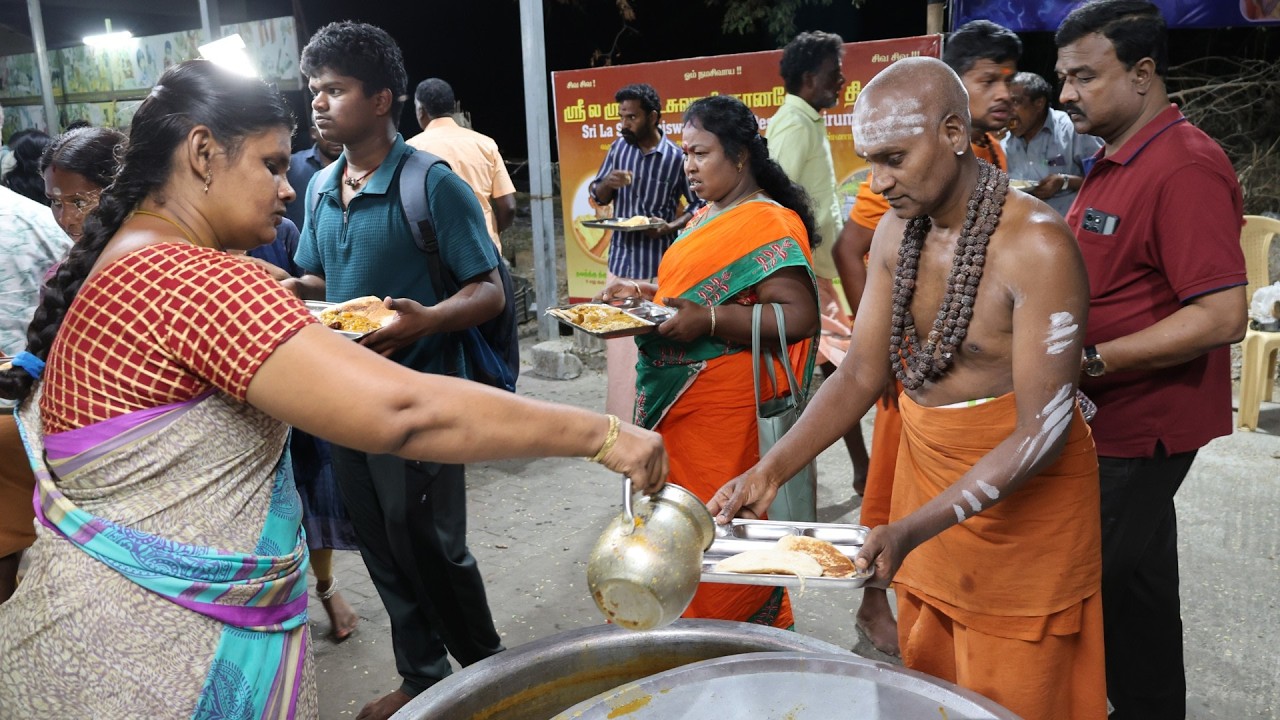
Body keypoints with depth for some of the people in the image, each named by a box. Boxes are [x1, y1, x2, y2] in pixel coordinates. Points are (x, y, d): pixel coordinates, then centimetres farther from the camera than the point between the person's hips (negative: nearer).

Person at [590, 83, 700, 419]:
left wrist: (670, 226, -18)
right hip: (620, 261, 4)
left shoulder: (677, 158, -8)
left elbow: (698, 205, -1)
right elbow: (597, 196, 12)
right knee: (618, 346, 9)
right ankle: (622, 420, 21)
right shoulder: (619, 148, 5)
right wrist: (607, 184, -10)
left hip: (659, 266, -4)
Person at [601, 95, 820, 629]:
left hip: (724, 410, -9)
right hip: (675, 402, 9)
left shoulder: (768, 224, -13)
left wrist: (708, 320, -27)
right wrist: (645, 293, 9)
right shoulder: (705, 218, 16)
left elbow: (798, 317, -21)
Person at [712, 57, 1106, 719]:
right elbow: (860, 374, -1)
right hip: (925, 466, 6)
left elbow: (1042, 432, -24)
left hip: (1022, 489, -6)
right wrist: (770, 471, -13)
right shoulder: (897, 231, -2)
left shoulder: (1036, 247, -24)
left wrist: (913, 531, -32)